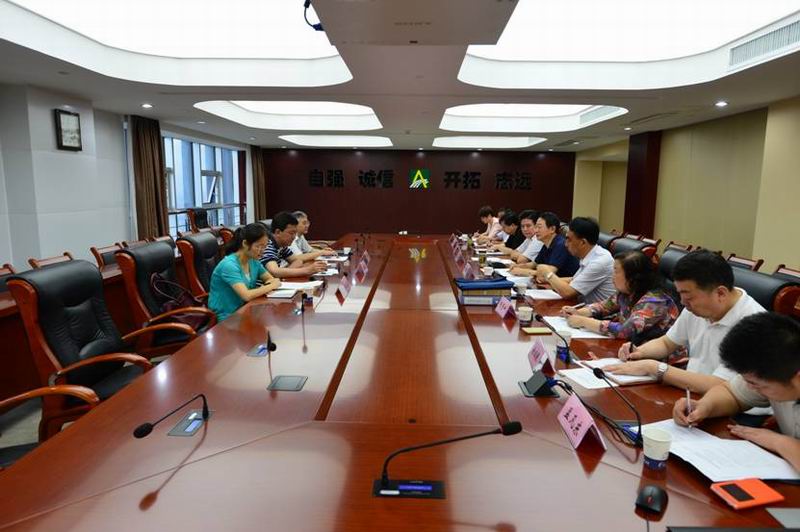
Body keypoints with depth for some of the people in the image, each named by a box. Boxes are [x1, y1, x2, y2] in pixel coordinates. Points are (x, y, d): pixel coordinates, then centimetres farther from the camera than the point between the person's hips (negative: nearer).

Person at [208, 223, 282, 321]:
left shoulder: (253, 261, 2)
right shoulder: (229, 265, -20)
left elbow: (270, 279, 14)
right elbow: (247, 295, -28)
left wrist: (271, 282, -9)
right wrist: (271, 286, -15)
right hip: (226, 318, -7)